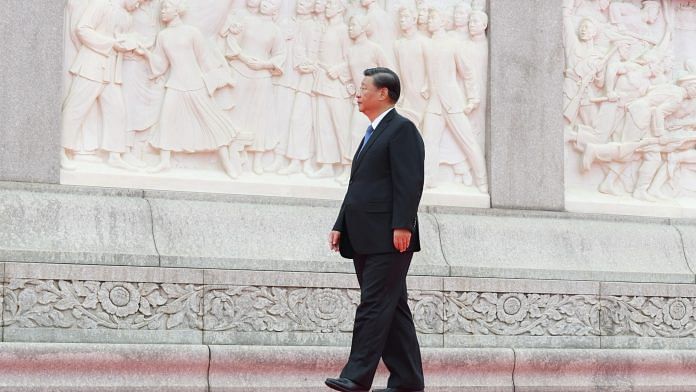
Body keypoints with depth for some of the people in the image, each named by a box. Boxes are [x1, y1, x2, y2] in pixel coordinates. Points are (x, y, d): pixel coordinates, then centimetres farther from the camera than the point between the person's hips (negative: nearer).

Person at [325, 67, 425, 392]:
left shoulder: (402, 129, -6)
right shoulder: (372, 134, 24)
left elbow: (410, 181, -15)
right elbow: (357, 187, 24)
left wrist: (402, 226, -22)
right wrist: (340, 226, 17)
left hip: (389, 239, -10)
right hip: (365, 240, 10)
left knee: (374, 306, -12)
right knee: (392, 309, 9)